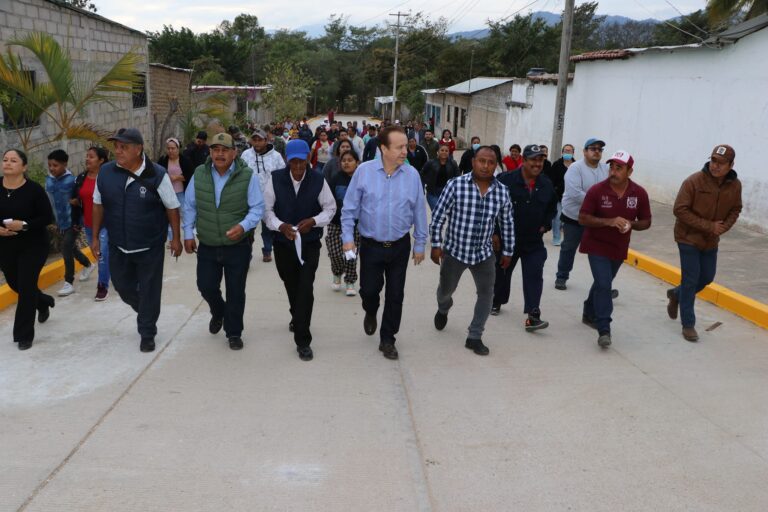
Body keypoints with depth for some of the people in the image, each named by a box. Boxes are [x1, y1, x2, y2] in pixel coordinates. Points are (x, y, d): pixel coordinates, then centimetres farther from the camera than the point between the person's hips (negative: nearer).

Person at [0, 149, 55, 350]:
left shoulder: (34, 189, -14)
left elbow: (48, 217, -12)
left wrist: (24, 225, -25)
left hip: (33, 246, -5)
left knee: (26, 288, -5)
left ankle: (24, 335, 8)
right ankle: (44, 302, 50)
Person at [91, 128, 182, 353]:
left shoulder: (157, 175, -16)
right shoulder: (106, 173, -6)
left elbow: (172, 207, -6)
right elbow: (98, 205, 6)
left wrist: (176, 238, -4)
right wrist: (95, 237, 8)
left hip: (150, 247, -4)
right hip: (118, 246, 4)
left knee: (149, 292, 7)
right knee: (123, 286, 17)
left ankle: (147, 334, 25)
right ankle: (145, 312, 48)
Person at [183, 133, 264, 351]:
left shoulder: (248, 176, -12)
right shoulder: (199, 175, -2)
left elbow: (257, 208, -10)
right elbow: (190, 206, 8)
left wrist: (243, 226, -27)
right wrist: (188, 234, 7)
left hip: (238, 245, -3)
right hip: (207, 246, 3)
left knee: (235, 291, 5)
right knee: (206, 286, 10)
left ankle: (234, 333, 23)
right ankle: (218, 312, 44)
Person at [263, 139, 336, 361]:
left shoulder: (318, 180, -10)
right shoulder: (276, 179, -8)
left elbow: (330, 208, 1)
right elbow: (266, 208, -2)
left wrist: (313, 221, -17)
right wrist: (281, 226, -19)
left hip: (309, 244, -2)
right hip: (283, 243, 2)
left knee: (305, 289, -11)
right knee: (291, 286, 19)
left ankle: (302, 341, -4)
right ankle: (297, 318, 50)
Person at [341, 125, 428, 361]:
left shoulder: (412, 175, -6)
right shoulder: (364, 171, -9)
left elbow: (419, 212, 1)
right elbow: (349, 208, -4)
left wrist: (420, 244, 4)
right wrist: (348, 237, -9)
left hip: (400, 246, 1)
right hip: (370, 245, -1)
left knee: (395, 295, 8)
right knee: (369, 290, 8)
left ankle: (387, 340, 26)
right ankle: (370, 313, 45)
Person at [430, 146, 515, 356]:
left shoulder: (502, 191, -5)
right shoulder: (455, 185, -15)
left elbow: (507, 223, 6)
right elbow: (438, 216, -10)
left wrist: (507, 251, 9)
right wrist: (436, 245, -10)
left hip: (484, 253, 2)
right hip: (454, 250, -2)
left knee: (486, 294, 1)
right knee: (445, 290, 17)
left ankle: (474, 337, 17)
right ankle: (443, 310, 53)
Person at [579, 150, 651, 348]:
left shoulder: (640, 193, -8)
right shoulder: (596, 190, -17)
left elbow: (646, 222, 2)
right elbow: (583, 218, -15)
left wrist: (631, 224, -20)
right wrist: (609, 221, -28)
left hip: (619, 248, 4)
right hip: (597, 245, -4)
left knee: (603, 283, 20)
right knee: (603, 285, -14)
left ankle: (589, 313, 42)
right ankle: (604, 330, -9)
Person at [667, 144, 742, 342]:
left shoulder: (735, 185, -6)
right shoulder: (694, 181, -21)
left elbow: (735, 210, 8)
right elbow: (680, 210, -21)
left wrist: (724, 227, -12)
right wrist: (708, 226, -23)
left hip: (711, 241, 6)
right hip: (689, 238, -6)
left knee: (707, 278, 16)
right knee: (691, 280, -3)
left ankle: (676, 294, 43)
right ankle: (688, 324, 9)